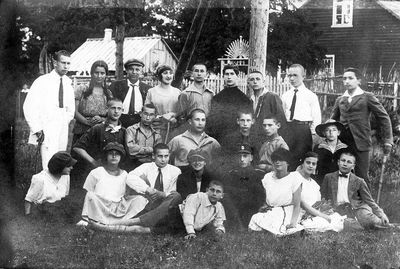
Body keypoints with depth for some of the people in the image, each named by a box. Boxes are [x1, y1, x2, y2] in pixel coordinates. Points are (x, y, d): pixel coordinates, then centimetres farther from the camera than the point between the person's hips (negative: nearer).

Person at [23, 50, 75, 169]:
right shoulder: (42, 81, -6)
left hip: (63, 132, 6)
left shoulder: (68, 83, 10)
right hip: (47, 131, -6)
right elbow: (29, 107, -9)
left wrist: (66, 123, 12)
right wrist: (37, 129, -12)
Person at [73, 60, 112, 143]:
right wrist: (87, 121, -13)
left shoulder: (108, 93, 13)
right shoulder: (81, 89, 6)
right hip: (81, 132, -2)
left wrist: (101, 119, -8)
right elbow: (74, 111, 0)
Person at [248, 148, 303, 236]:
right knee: (253, 227, -26)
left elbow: (297, 206, -7)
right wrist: (264, 207, -3)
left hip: (286, 215, -3)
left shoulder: (294, 179, -3)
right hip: (269, 214, 3)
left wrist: (293, 223, -21)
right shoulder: (267, 177, 13)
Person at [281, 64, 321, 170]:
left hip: (304, 129, -3)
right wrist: (282, 131, 7)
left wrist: (313, 135, -5)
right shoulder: (285, 96, 13)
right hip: (287, 129, 3)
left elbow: (316, 118, 1)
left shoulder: (311, 96, 2)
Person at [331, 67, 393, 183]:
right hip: (342, 142, 4)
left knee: (361, 177, -6)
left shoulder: (367, 97, 3)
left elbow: (383, 118, 3)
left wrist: (388, 141, -2)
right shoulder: (339, 100, 16)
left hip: (360, 143, -4)